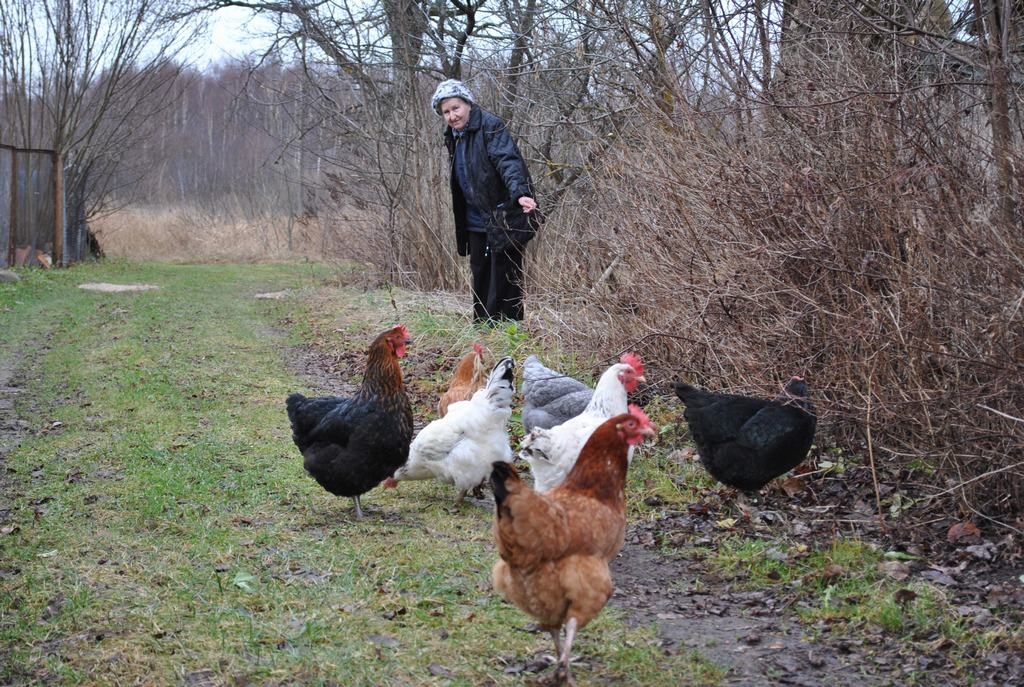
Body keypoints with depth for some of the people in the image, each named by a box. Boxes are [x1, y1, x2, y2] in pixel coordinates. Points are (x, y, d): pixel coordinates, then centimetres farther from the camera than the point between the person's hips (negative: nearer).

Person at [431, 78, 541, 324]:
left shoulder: (491, 127, -13)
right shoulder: (454, 136, 12)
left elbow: (508, 161, -27)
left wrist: (520, 192, -44)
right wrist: (460, 229, 16)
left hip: (503, 219, -8)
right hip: (476, 221, 8)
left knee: (503, 276, -5)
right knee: (480, 275, 12)